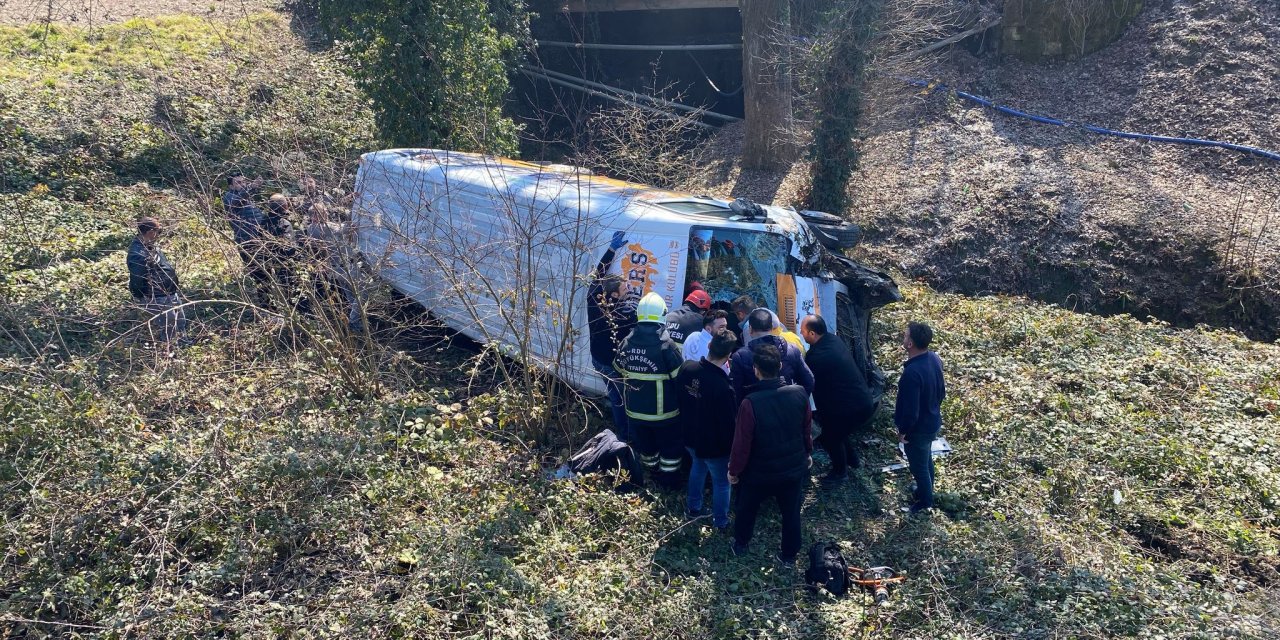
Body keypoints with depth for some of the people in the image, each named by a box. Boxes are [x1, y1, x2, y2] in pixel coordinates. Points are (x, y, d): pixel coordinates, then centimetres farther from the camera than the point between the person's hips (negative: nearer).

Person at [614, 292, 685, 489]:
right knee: (671, 447, 18)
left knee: (646, 446, 25)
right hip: (664, 412, -5)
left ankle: (654, 477, 43)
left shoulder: (626, 343, -8)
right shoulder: (666, 345, -23)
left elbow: (619, 369, 8)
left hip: (635, 410, 5)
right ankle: (667, 483, 28)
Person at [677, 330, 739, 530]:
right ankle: (720, 521, 37)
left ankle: (694, 506, 50)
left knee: (698, 467, 34)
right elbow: (730, 422, -22)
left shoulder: (687, 367, -18)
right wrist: (733, 449, -7)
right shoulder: (723, 387, -36)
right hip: (715, 445, -6)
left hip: (690, 437, 6)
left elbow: (679, 399, 1)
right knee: (721, 482, 19)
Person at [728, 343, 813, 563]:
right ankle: (789, 554, 42)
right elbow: (807, 428, -1)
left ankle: (740, 544, 48)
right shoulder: (800, 393, -18)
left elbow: (742, 443, -21)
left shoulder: (750, 403, -31)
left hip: (759, 472, -2)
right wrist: (807, 453, 18)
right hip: (794, 468, 3)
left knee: (746, 509, 26)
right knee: (791, 512, 24)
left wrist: (734, 470, -4)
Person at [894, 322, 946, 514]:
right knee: (926, 460, 30)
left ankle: (925, 503, 37)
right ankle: (926, 492, 52)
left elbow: (911, 411, -31)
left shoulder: (912, 372, -37)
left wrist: (903, 431, -14)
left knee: (919, 467, 16)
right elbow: (942, 391, 5)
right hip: (933, 422, 8)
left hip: (918, 428, -8)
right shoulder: (934, 358, -11)